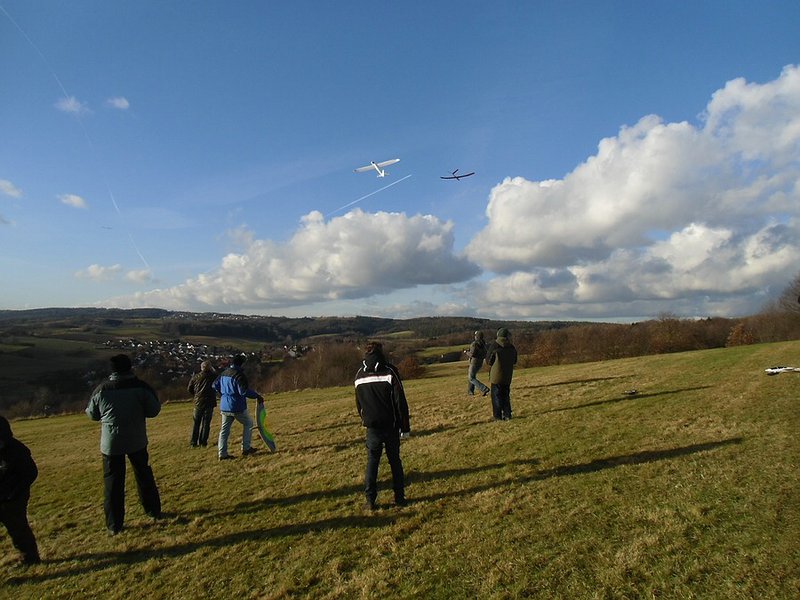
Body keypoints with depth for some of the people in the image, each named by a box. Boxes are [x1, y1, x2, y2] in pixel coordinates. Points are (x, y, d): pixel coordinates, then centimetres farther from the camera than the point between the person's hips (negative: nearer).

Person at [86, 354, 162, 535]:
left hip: (111, 443, -1)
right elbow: (154, 410, -6)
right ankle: (154, 510, 31)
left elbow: (92, 415, 5)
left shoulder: (101, 389, -9)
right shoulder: (140, 387, -13)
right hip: (137, 441, 1)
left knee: (113, 483, 9)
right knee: (144, 475, 18)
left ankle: (114, 525, 13)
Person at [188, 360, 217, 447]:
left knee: (196, 423, 13)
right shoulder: (213, 376, -8)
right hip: (209, 403, -2)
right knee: (206, 423, 6)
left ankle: (194, 442, 15)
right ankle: (203, 442, 7)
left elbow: (189, 389, 9)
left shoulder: (195, 377, 1)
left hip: (198, 402, 2)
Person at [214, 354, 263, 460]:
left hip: (224, 407, 7)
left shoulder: (224, 373, 8)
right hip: (237, 407, -7)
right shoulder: (239, 375, -19)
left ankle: (222, 453, 13)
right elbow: (244, 391, -26)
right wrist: (257, 396, -17)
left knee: (224, 429, 13)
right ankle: (246, 448, 13)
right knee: (248, 423, 13)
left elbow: (215, 385, 19)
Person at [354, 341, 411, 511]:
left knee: (372, 462, 10)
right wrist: (405, 426, -4)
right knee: (395, 461, 12)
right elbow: (400, 401, -11)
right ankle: (399, 498, 17)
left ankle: (370, 500, 8)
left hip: (372, 426, 2)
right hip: (391, 425, -1)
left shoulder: (359, 375, 1)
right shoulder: (389, 372, -11)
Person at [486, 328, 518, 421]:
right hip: (507, 375, 4)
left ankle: (498, 416, 2)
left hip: (496, 375, -4)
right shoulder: (512, 347, 1)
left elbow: (488, 360, -8)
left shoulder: (495, 346, -13)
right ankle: (507, 415, 14)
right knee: (506, 395, 15)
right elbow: (514, 361, 11)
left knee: (496, 395, 3)